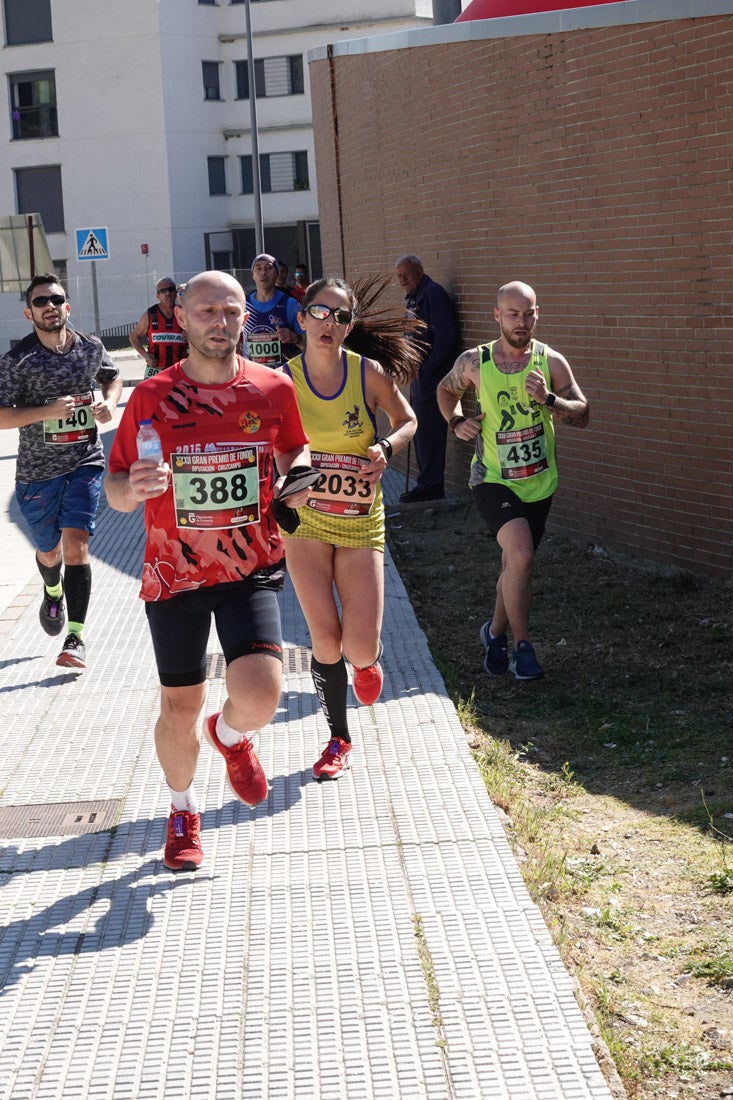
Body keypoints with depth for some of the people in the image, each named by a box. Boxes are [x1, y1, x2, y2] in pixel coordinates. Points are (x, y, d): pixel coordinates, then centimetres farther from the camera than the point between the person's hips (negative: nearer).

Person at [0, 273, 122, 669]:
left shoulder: (91, 348, 0)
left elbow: (112, 377, 21)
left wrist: (109, 403, -1)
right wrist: (47, 411, -27)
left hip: (85, 462, 0)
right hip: (37, 471, 0)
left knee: (75, 544, -13)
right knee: (49, 550, 16)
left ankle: (76, 637, -11)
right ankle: (52, 593, 53)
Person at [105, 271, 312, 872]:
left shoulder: (274, 387, -1)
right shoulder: (152, 396, -5)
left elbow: (295, 450, 18)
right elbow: (116, 488, 0)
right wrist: (133, 487, -24)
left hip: (251, 568, 0)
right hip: (174, 571, 0)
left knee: (260, 694, -18)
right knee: (180, 707, 10)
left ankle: (231, 735, 21)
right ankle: (184, 810, 39)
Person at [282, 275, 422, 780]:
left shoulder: (370, 372, -8)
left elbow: (408, 421, 8)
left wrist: (385, 448, -11)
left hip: (361, 522, 0)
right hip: (304, 520, 0)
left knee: (361, 649, -8)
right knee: (325, 638, -4)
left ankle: (367, 661, 32)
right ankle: (339, 738, 19)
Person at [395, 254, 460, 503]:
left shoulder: (433, 293, -14)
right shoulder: (413, 297, 16)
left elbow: (445, 336, -20)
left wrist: (427, 368, -17)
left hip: (431, 376, -10)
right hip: (419, 375, 10)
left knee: (429, 430, -7)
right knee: (421, 429, 14)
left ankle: (430, 485, -1)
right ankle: (428, 483, 22)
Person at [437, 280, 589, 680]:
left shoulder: (551, 361, -5)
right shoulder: (473, 362, -5)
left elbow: (583, 415, -5)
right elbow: (446, 390, 15)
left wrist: (548, 399, -22)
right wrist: (456, 422, -3)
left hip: (538, 483, 3)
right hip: (493, 480, -3)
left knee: (516, 567, 16)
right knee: (521, 553, -25)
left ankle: (496, 632, 42)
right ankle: (521, 644, -10)